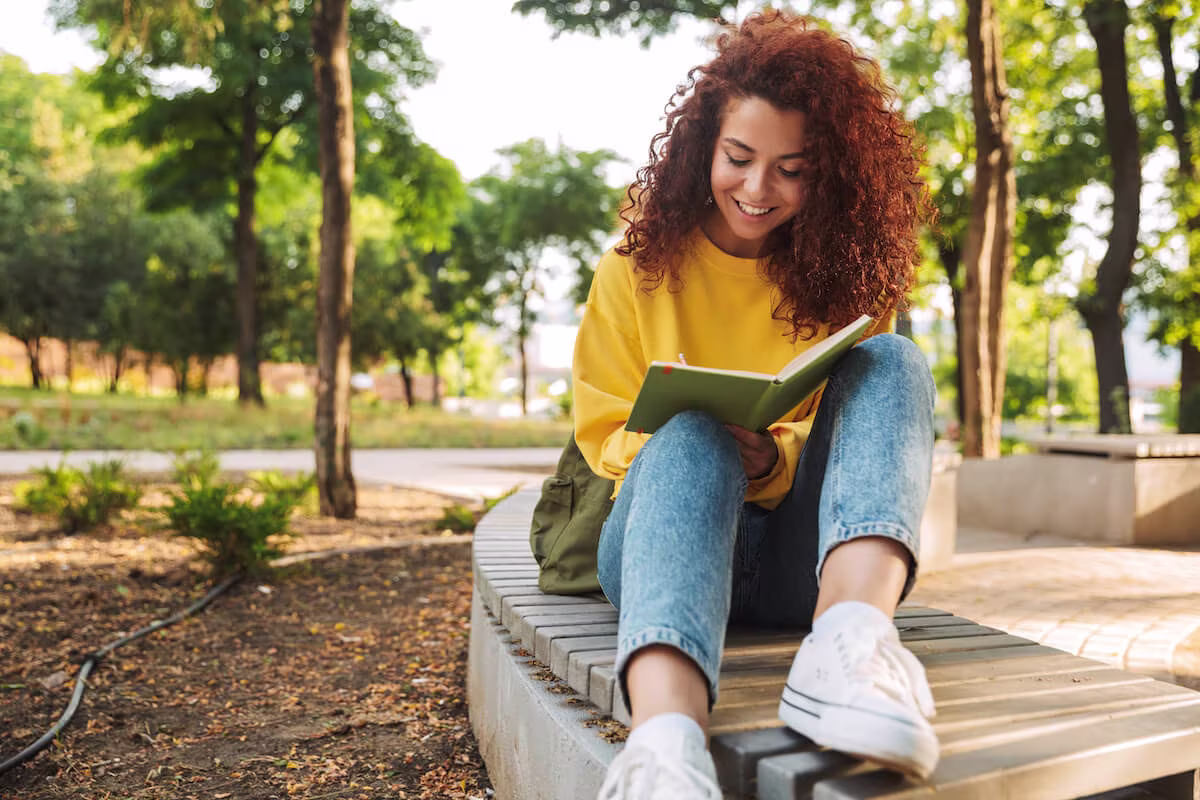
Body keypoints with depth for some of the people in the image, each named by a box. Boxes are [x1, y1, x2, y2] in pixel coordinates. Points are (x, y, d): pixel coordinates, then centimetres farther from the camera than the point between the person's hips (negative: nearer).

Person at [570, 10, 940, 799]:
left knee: (889, 362, -21)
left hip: (803, 557, 1)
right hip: (663, 536, -1)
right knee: (692, 434, -33)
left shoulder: (847, 275, 7)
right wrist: (687, 446, -19)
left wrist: (769, 461, -16)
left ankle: (851, 633, -46)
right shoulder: (640, 263, 5)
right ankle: (664, 732, -58)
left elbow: (861, 438, 7)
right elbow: (604, 430, 5)